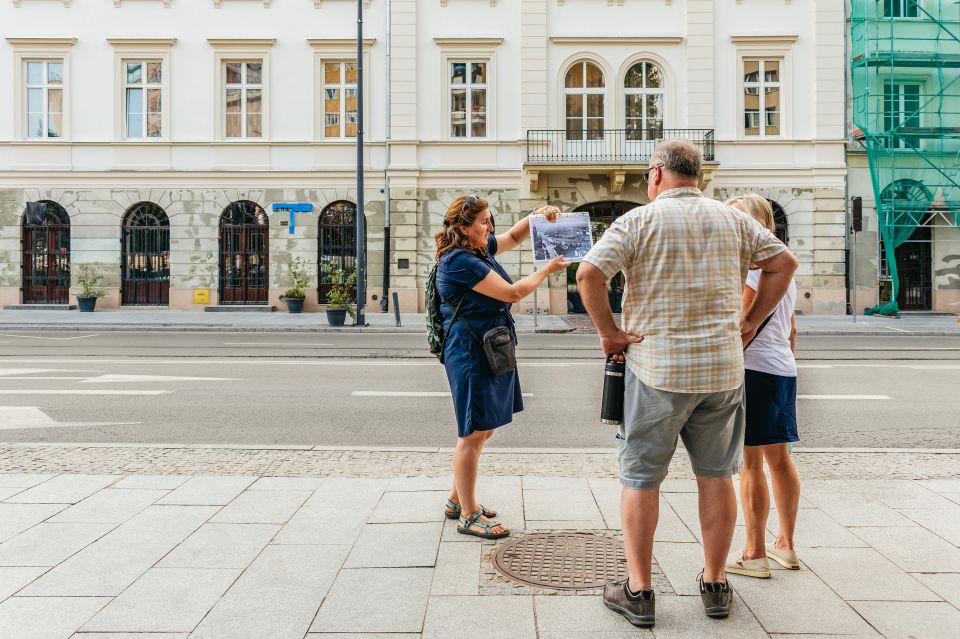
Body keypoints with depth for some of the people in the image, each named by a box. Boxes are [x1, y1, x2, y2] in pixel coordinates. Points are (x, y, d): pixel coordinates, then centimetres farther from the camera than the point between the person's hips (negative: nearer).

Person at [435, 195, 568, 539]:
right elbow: (512, 293, -16)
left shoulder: (481, 249, 11)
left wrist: (538, 215, 9)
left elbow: (514, 236, 28)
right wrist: (548, 269, -5)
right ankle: (469, 516, 7)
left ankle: (457, 499, 29)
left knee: (482, 430, 16)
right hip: (471, 353, -10)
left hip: (491, 350, 10)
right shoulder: (459, 261, -17)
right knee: (474, 434, -3)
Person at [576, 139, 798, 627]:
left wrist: (607, 331, -6)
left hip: (656, 367, -4)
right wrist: (751, 321, 13)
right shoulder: (731, 219, 8)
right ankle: (715, 586, 24)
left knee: (640, 478, 6)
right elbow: (783, 262, 12)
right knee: (716, 476, 14)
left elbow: (588, 273, -16)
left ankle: (638, 592, 12)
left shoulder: (640, 220, -5)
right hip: (723, 367, 4)